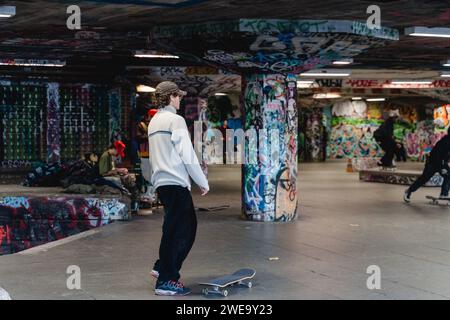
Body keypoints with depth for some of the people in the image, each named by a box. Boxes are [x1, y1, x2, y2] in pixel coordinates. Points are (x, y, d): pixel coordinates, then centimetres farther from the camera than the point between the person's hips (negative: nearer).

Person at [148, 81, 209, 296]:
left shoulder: (154, 122, 19)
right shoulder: (175, 120, -9)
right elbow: (187, 156, -13)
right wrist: (203, 182, -6)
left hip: (161, 182, 9)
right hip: (176, 183, -9)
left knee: (188, 227, 16)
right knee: (176, 231, -4)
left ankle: (162, 268, 16)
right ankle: (166, 281, -1)